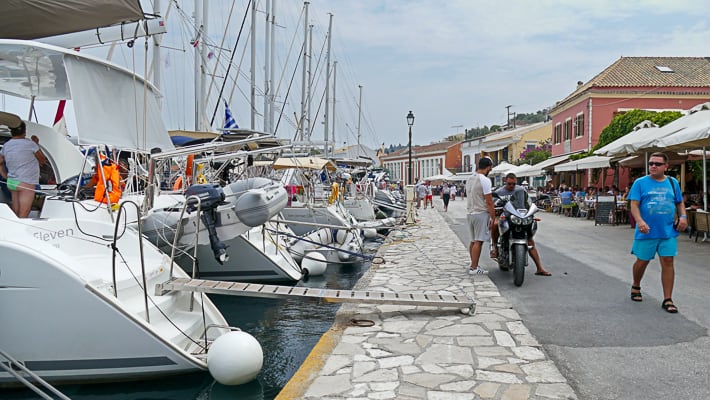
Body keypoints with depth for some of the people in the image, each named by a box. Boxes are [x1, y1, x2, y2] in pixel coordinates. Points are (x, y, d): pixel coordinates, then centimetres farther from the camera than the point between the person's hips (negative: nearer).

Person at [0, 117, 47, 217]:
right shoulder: (30, 144, -11)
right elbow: (42, 161, 2)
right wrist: (36, 145, 12)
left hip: (11, 182, 7)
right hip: (26, 183, -7)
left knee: (15, 215, 11)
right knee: (23, 216, -7)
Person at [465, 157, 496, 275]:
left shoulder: (469, 179, 10)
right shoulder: (485, 180, -15)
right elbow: (489, 202, -16)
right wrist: (493, 218, -13)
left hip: (470, 213, 8)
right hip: (481, 213, -8)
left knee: (473, 240, 15)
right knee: (478, 241, -5)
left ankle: (473, 264, 23)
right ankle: (474, 268, -3)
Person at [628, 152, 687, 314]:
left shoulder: (673, 183, 9)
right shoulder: (640, 183, -2)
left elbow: (680, 203, 17)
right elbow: (634, 204, -8)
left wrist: (683, 217, -2)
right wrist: (640, 221, -23)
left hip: (668, 232, 2)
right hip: (646, 232, -2)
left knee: (668, 262, -2)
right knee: (642, 261, 10)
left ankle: (667, 300, 6)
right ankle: (636, 287, 37)